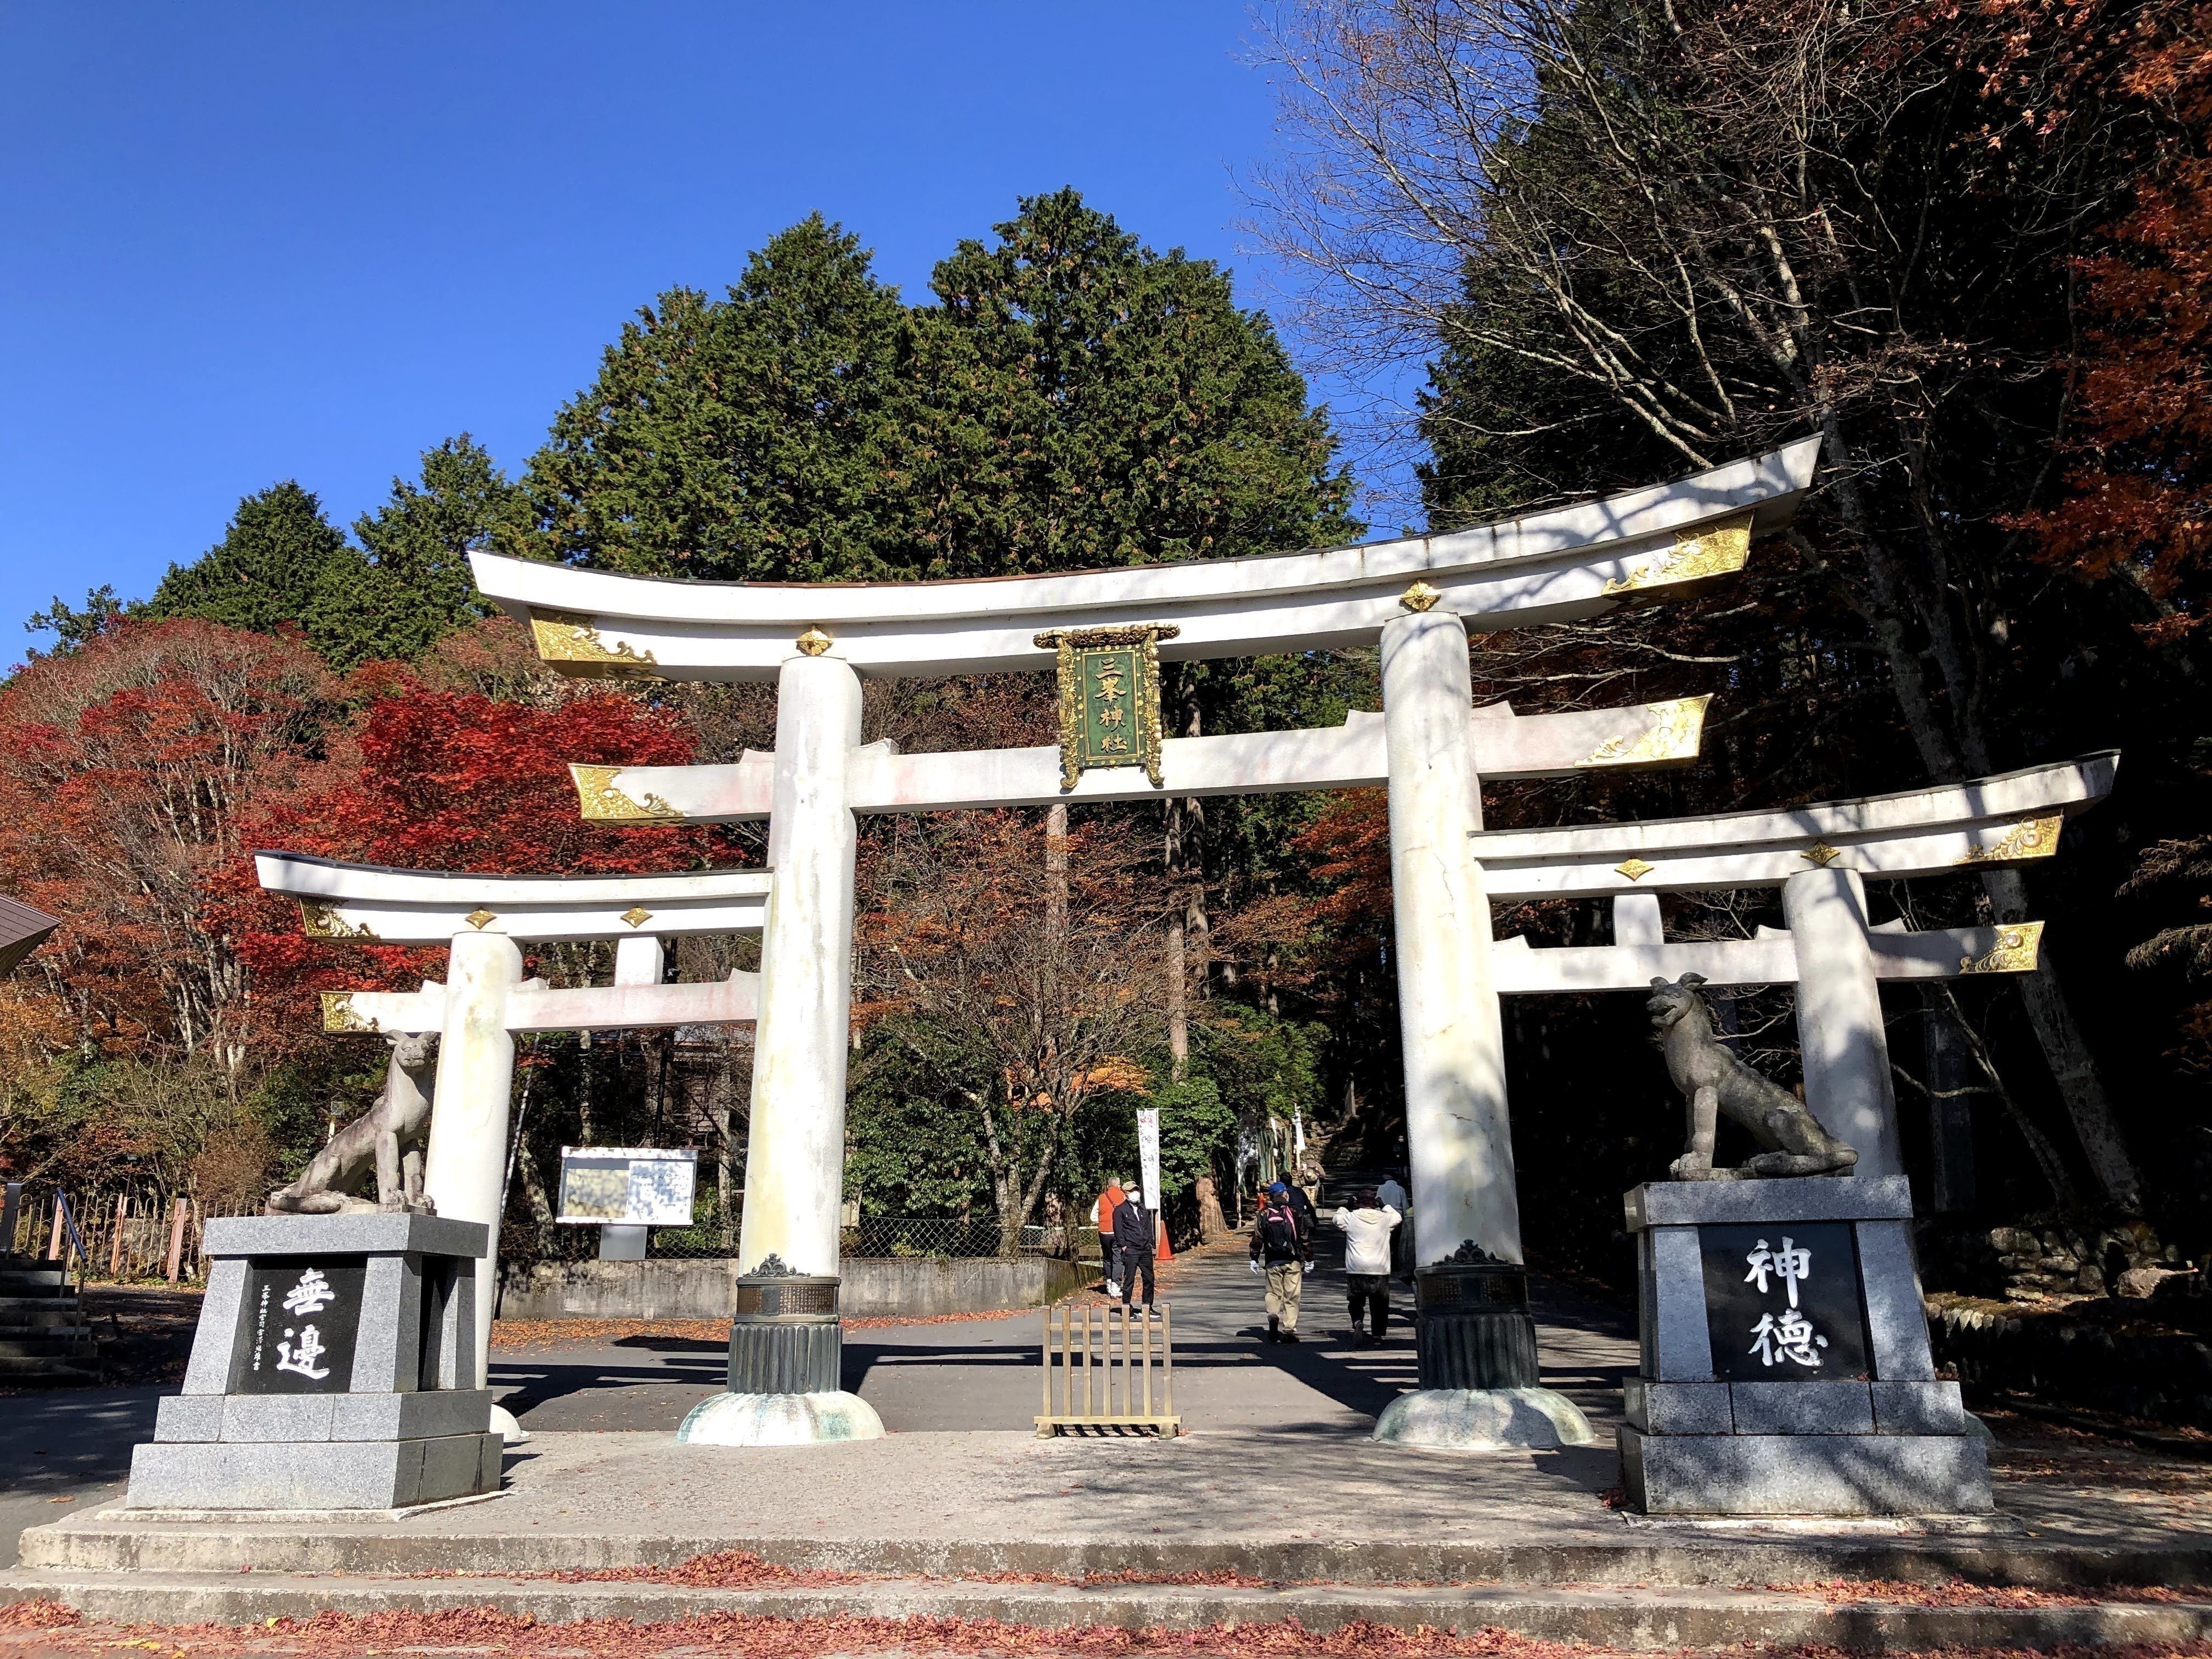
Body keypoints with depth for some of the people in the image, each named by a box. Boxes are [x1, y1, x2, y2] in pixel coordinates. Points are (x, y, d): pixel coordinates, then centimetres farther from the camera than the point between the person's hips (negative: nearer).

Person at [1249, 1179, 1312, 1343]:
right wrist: (1309, 1259, 7)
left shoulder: (1264, 1214, 3)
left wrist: (1255, 1259, 10)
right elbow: (1305, 1237, 0)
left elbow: (1257, 1238, 2)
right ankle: (1289, 1330, 0)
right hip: (1293, 1261, -1)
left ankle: (1273, 1315, -13)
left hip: (1272, 1262, 1)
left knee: (1274, 1292, 14)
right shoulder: (1295, 1212, -1)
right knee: (1291, 1296, 4)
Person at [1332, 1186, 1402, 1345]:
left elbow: (1337, 1219, 17)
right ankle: (1377, 1333, 17)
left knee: (1357, 1301, 11)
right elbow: (1397, 1217, 23)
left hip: (1356, 1269, -1)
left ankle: (1358, 1322, -16)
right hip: (1380, 1269, 1)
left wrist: (1343, 1208, 32)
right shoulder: (1385, 1218, 1)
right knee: (1379, 1303, 13)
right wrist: (1384, 1206, 30)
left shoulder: (1350, 1218, -3)